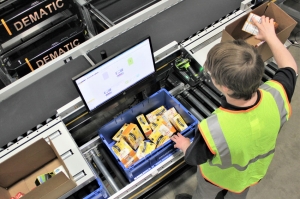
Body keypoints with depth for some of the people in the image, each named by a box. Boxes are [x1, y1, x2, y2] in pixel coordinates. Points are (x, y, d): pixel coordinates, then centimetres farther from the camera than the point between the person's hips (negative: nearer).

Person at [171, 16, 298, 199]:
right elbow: (291, 67, -11)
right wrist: (270, 36, 1)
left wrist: (184, 145, 0)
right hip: (255, 171, 4)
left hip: (219, 176, -3)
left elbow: (193, 158, -24)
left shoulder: (212, 130, -49)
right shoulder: (276, 97, -37)